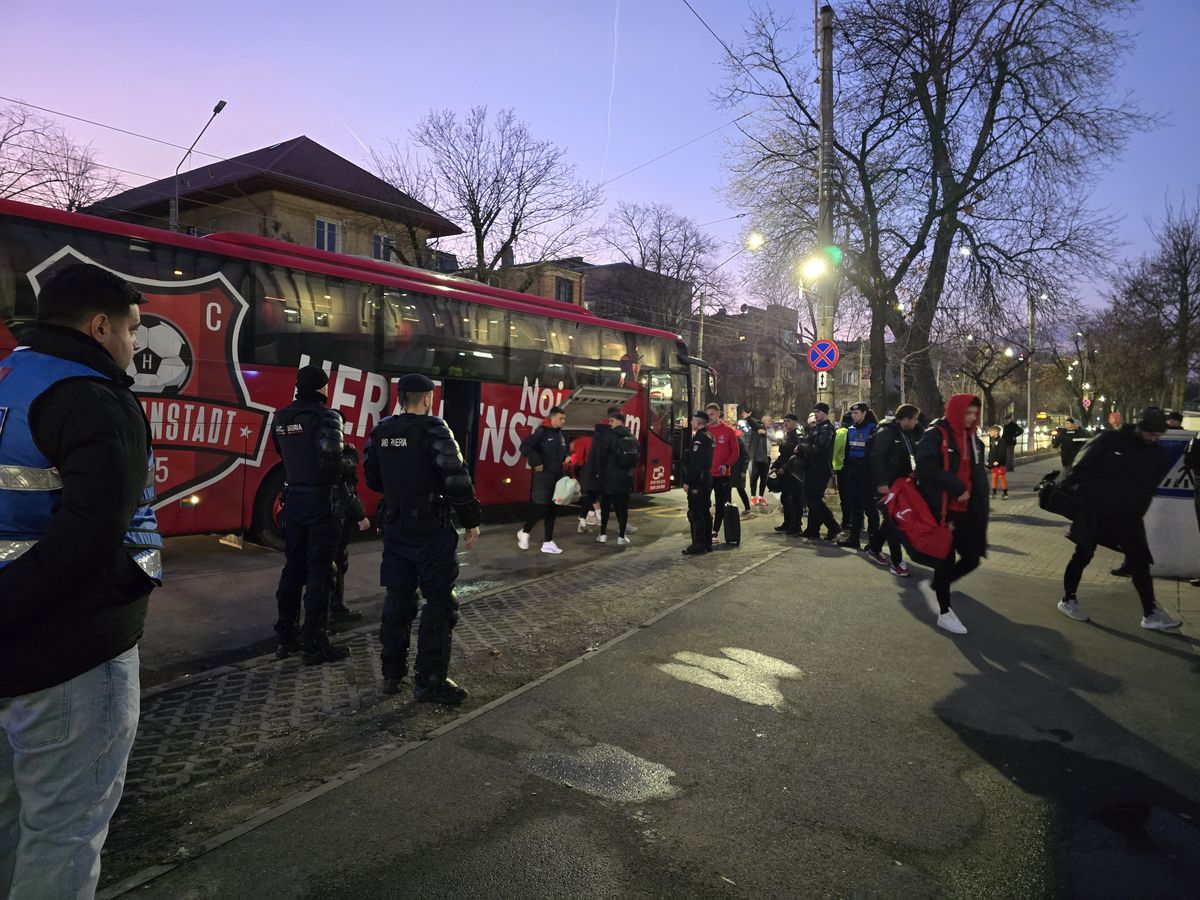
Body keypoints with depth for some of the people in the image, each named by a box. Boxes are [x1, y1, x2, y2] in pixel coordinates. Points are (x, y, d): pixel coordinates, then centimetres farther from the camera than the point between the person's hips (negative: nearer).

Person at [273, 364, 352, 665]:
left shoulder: (281, 417, 7)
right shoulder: (325, 415, -14)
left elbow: (283, 452, 12)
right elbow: (329, 455, -27)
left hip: (293, 498, 7)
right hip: (322, 501, -6)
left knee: (293, 567, 16)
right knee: (319, 572, -1)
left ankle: (286, 638, 24)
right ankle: (314, 645, 4)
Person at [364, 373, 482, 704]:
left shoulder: (381, 431, 6)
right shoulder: (434, 430, -15)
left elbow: (372, 478, 15)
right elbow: (457, 480, -19)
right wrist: (471, 521, -10)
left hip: (395, 528, 7)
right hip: (431, 529, -7)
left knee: (397, 599, 16)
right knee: (439, 602, 2)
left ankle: (392, 673, 24)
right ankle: (429, 681, 4)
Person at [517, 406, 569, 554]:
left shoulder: (559, 434, 12)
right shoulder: (541, 432, -12)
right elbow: (525, 447, -20)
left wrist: (566, 458, 5)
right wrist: (537, 463, -18)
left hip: (557, 477, 8)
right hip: (543, 476, -8)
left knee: (552, 509, 8)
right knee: (542, 508, -6)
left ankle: (547, 542, 14)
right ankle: (524, 532, 17)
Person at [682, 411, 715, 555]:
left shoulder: (699, 438, -15)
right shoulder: (708, 436, 15)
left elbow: (694, 462, -22)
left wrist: (687, 481, -19)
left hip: (697, 481, -10)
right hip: (707, 478, 10)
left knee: (695, 513, -6)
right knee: (705, 512, 14)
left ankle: (698, 544, -5)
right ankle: (707, 543, 19)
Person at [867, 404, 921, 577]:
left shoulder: (908, 433, 11)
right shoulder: (886, 432, -15)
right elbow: (876, 457, -22)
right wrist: (881, 483, -25)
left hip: (901, 483, 9)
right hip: (888, 484, -9)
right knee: (894, 520, -6)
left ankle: (874, 549, 33)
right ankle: (896, 562, -1)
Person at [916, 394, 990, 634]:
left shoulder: (971, 438, 13)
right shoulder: (935, 434, -11)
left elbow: (977, 472, 20)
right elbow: (927, 470, -21)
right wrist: (957, 488, -20)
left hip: (966, 510, 7)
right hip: (942, 510, -7)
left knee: (972, 558, 7)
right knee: (946, 559, 2)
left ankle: (939, 585, 32)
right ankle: (944, 613, 16)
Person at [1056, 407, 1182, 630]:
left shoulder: (1154, 453, 5)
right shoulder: (1110, 441, -10)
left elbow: (1149, 488, 11)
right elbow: (1081, 466, -10)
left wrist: (1136, 512, 4)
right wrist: (1065, 488, -12)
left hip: (1127, 515, 5)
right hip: (1094, 509, -5)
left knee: (1139, 561, 2)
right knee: (1083, 555, 3)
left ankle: (1151, 613, 8)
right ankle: (1068, 599, 18)